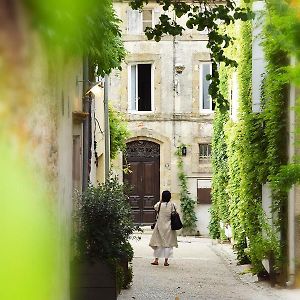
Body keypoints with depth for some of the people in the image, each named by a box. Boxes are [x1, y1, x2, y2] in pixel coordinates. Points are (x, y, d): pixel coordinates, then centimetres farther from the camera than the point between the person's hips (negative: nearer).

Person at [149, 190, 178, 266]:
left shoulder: (159, 204, -8)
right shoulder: (172, 204, -7)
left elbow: (155, 207, 13)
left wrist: (161, 201, 12)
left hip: (160, 225, 0)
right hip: (169, 226, 0)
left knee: (158, 243, 10)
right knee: (168, 243, 6)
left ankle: (156, 260, 10)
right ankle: (166, 261, 5)